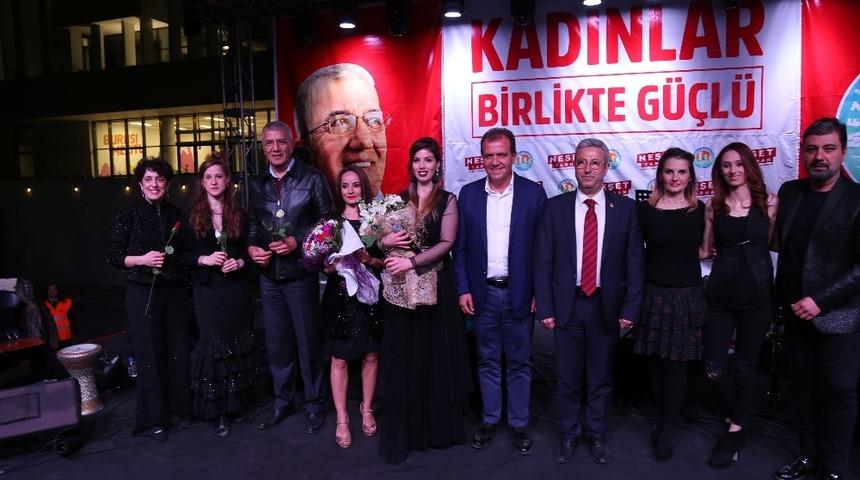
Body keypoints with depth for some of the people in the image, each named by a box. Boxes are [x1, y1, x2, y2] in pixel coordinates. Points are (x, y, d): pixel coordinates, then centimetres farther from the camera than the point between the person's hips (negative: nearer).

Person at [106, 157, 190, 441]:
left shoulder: (176, 214, 9)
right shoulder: (129, 216, -1)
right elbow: (113, 255, -2)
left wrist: (174, 258, 2)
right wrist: (142, 259, -15)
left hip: (174, 291, 4)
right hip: (143, 293, -3)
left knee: (179, 351, 5)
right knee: (149, 355, 0)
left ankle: (179, 408, 22)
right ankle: (153, 419, 13)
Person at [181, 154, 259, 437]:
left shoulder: (238, 213, 6)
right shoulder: (191, 216, 3)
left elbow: (249, 250, 8)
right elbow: (184, 254, 2)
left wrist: (239, 262, -12)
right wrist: (204, 259, -16)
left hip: (236, 288, 1)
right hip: (207, 290, -1)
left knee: (237, 345, 7)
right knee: (214, 345, -1)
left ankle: (236, 402, 22)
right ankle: (219, 412, 8)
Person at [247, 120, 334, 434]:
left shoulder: (312, 178, -3)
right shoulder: (257, 185, 10)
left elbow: (327, 220, -5)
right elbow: (252, 224, 16)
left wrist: (297, 242, -16)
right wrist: (251, 247, -3)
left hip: (301, 274, -4)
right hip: (269, 275, 4)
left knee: (308, 341, 5)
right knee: (277, 343, 13)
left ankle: (314, 405, 21)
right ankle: (283, 401, 30)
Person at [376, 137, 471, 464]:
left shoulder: (447, 200, 0)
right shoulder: (399, 199, 10)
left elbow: (446, 243, -10)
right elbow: (385, 237, 11)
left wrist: (412, 262, -19)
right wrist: (386, 242, -12)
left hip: (436, 285, -2)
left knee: (436, 355, 6)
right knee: (403, 357, 5)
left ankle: (438, 427, 22)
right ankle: (402, 432, 16)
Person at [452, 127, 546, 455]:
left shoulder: (533, 193, -4)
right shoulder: (469, 194, 2)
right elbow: (460, 247, 4)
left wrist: (539, 292, -6)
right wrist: (463, 289, -2)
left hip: (519, 293, -2)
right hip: (483, 293, 2)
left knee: (519, 363, 11)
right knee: (487, 361, 14)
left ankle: (519, 424, 26)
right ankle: (490, 419, 30)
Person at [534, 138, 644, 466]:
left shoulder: (625, 208, -2)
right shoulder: (555, 207, -2)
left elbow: (635, 262, -1)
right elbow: (543, 261, -2)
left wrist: (630, 309, -5)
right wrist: (545, 308, -7)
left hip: (607, 306, 0)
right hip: (567, 305, 0)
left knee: (601, 377, 15)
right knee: (568, 377, 12)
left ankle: (597, 435, 34)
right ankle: (569, 435, 31)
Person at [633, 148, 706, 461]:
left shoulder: (699, 210, 1)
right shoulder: (644, 210, -3)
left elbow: (703, 250, 8)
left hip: (688, 296, 0)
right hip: (654, 294, 0)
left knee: (676, 364, 4)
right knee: (656, 361, 10)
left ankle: (668, 430, 18)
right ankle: (662, 416, 32)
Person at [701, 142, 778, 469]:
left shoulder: (768, 202, 0)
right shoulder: (714, 205, 5)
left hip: (756, 294, -1)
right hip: (720, 294, 2)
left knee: (745, 366, 9)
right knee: (714, 368, 0)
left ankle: (735, 431, 26)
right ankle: (733, 419, 29)